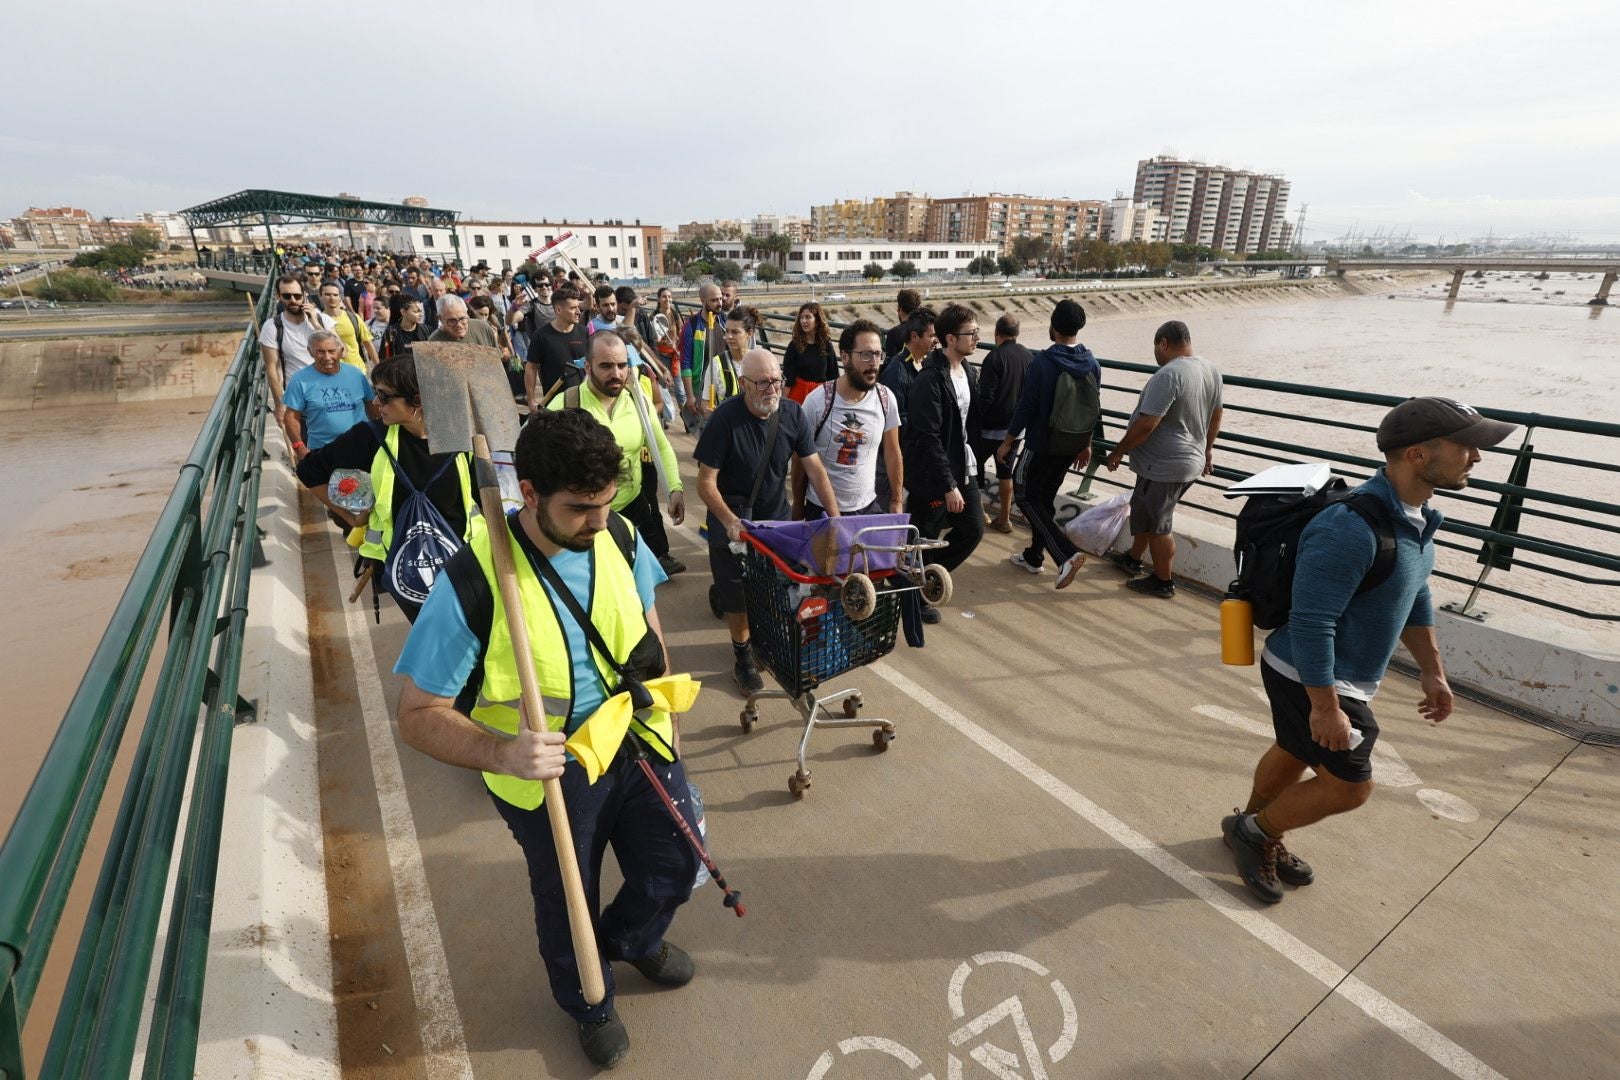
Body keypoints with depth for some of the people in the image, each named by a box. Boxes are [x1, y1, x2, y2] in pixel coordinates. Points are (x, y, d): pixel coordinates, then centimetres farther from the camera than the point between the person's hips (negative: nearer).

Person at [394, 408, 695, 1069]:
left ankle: (632, 939, 59)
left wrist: (666, 721, 12)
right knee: (568, 905, 21)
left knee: (674, 868, 22)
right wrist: (502, 753, -39)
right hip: (551, 772, -4)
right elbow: (419, 716, -20)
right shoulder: (472, 583, -27)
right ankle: (588, 1001, 57)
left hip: (641, 745, 4)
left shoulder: (619, 538, -13)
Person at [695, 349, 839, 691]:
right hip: (733, 521, -3)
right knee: (737, 595, 5)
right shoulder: (725, 418, -21)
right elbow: (706, 482, -18)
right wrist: (730, 521, -30)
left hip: (776, 517, 4)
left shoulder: (792, 414, -10)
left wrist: (835, 517, -16)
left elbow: (815, 469, -7)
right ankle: (742, 653, 29)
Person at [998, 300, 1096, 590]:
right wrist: (1086, 445, 20)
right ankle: (1033, 557, 29)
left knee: (1027, 497, 4)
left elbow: (1026, 406, -16)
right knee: (1046, 498, 18)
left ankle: (1067, 553, -12)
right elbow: (1093, 409, 9)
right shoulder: (1092, 364, 2)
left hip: (1040, 445, -6)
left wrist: (1007, 442, -6)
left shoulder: (1043, 362, -18)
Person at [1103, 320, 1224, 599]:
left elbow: (1146, 423, -26)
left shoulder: (1169, 375, -23)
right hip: (1192, 460, 9)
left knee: (1158, 525, 5)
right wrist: (1207, 449, 30)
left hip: (1164, 466, -9)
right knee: (1144, 512, 24)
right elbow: (1215, 417, 18)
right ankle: (1133, 559, 40)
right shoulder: (1211, 370, 7)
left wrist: (1118, 451, -14)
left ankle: (1163, 582, 18)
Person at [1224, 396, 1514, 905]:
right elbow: (1310, 625, -30)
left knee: (1295, 754, 23)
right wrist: (1326, 707, -25)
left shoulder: (1416, 516, 2)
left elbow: (1416, 597, 16)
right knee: (1349, 785, 1)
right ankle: (1254, 829, 22)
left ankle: (1259, 835, 43)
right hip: (1310, 678, -10)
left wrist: (1432, 670, 19)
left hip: (1345, 676, 10)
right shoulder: (1351, 529, -31)